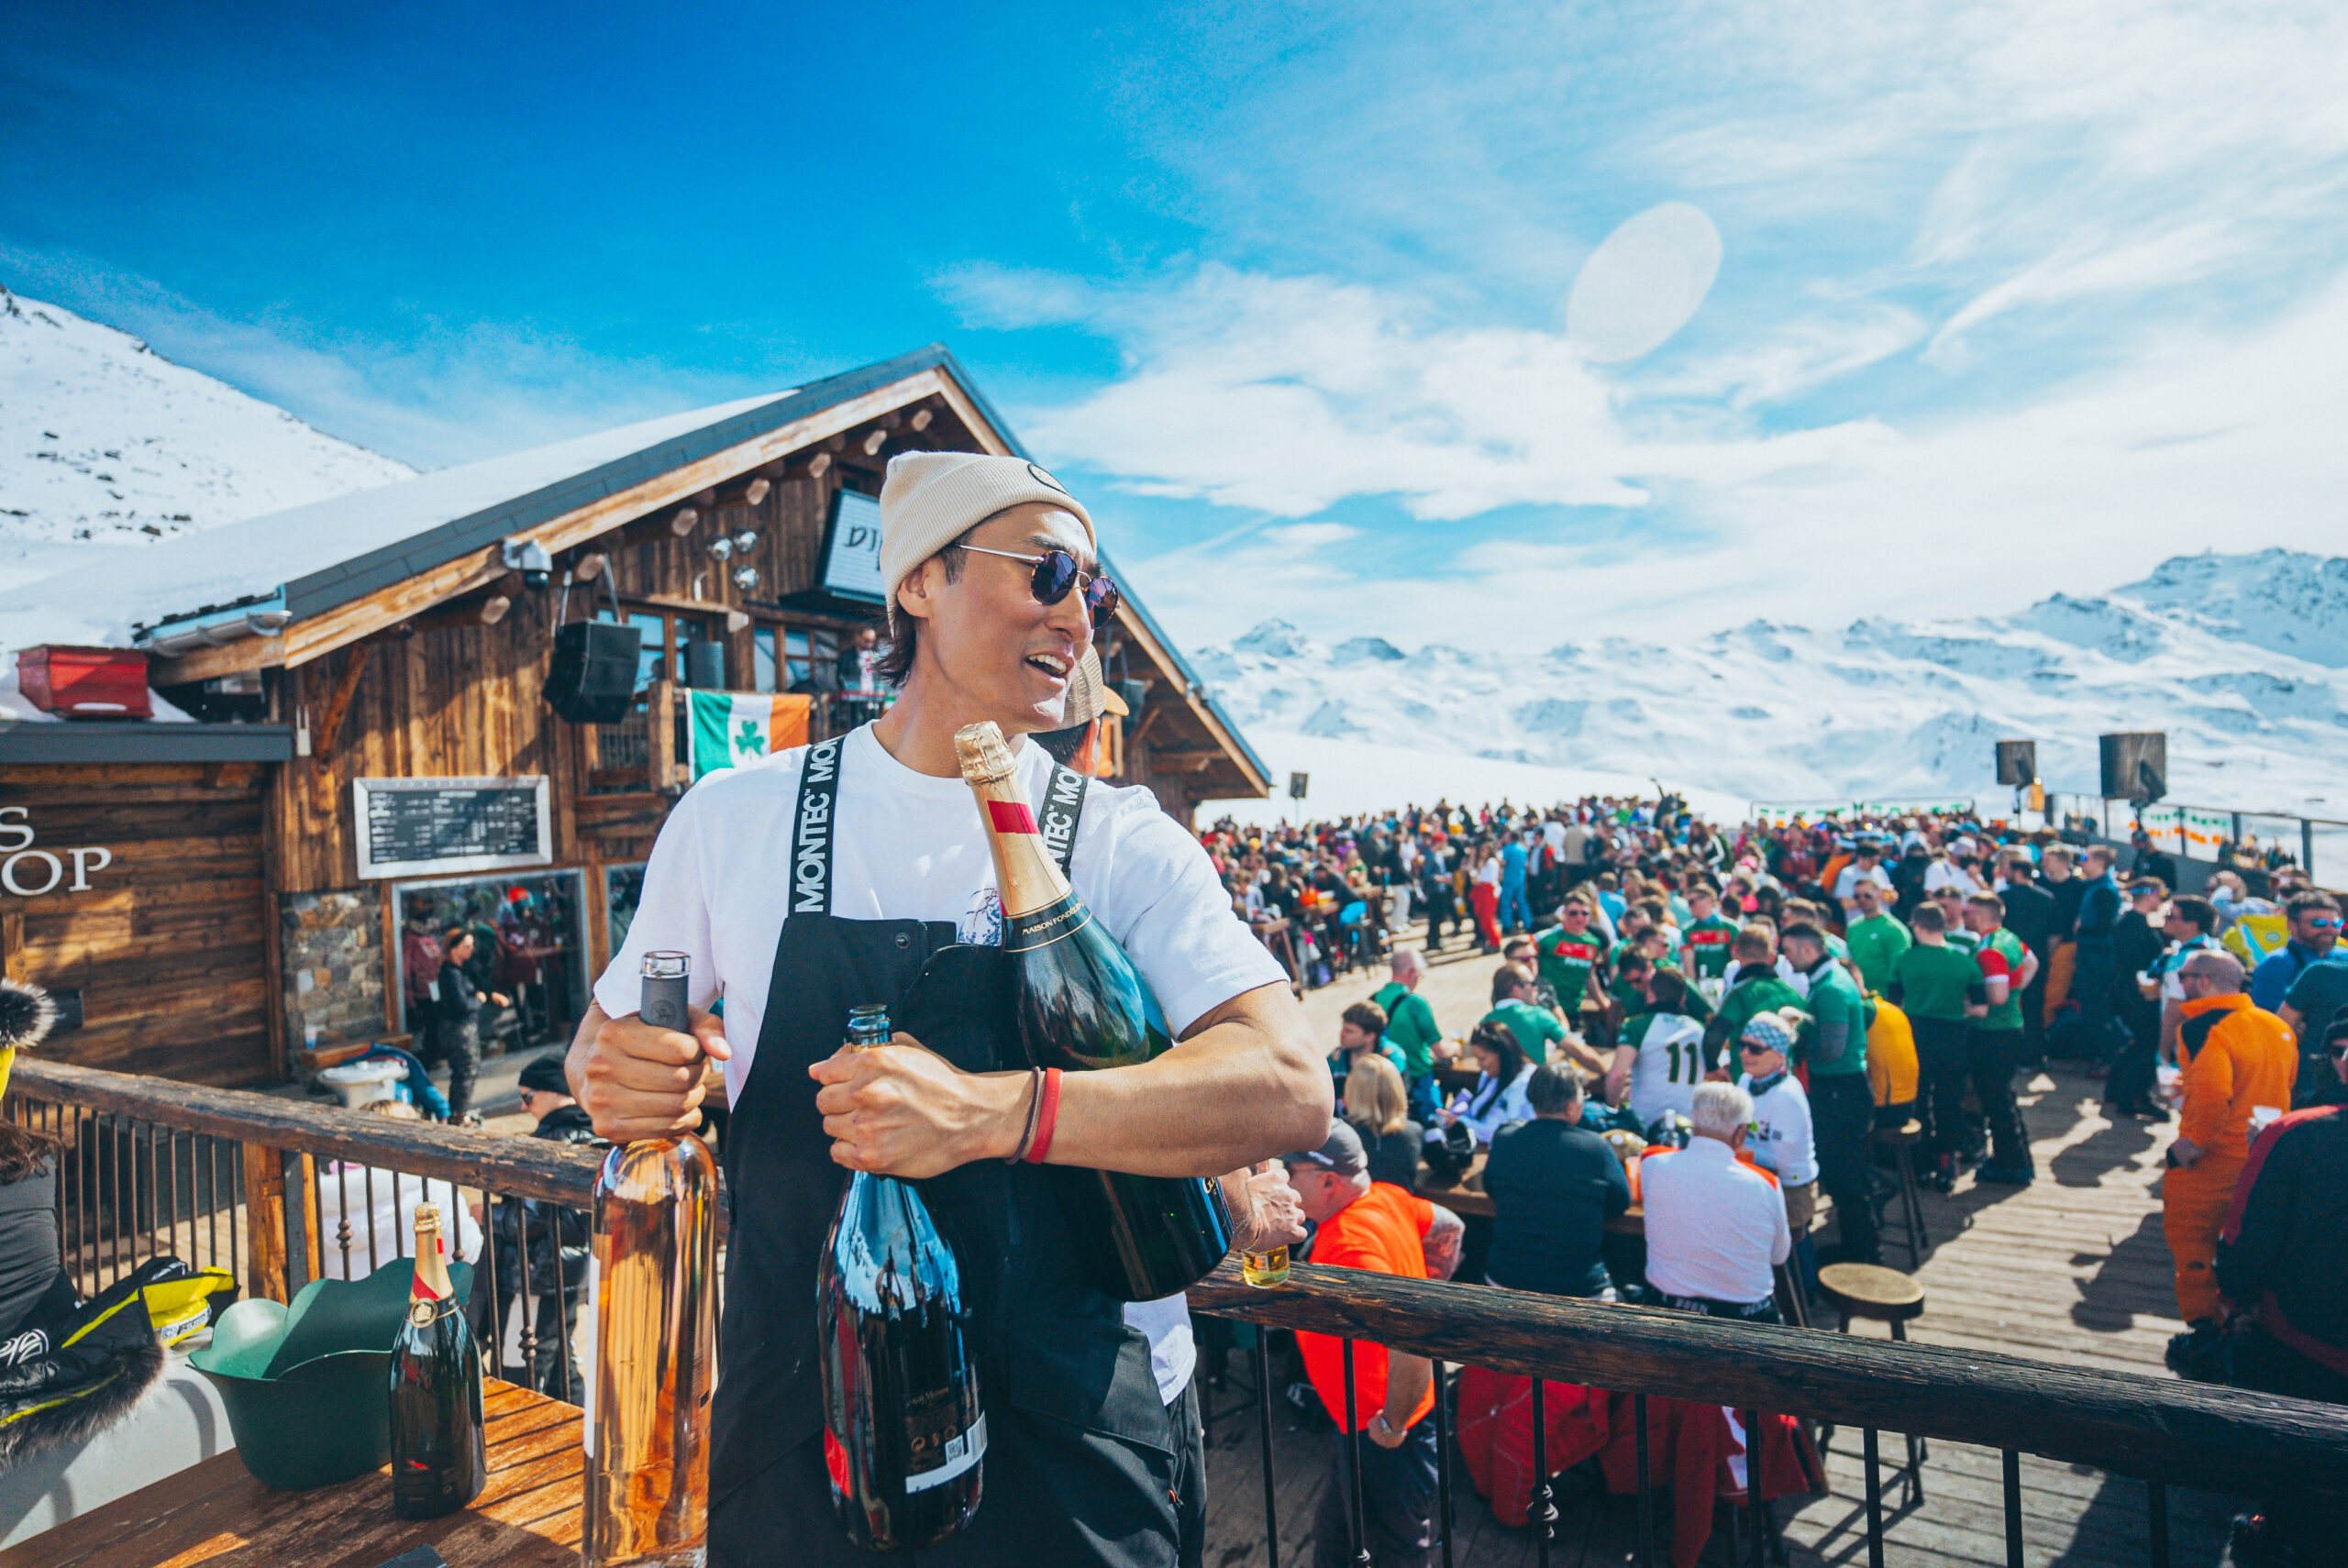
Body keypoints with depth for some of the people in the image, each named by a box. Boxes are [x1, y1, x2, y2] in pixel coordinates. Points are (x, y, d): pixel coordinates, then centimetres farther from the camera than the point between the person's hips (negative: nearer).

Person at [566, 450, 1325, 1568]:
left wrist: (992, 1112, -33)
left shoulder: (1127, 843, -9)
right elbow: (610, 1039, 10)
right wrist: (614, 1078, -13)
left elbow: (1290, 1087, -20)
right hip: (801, 1424, 2)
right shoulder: (733, 817, -3)